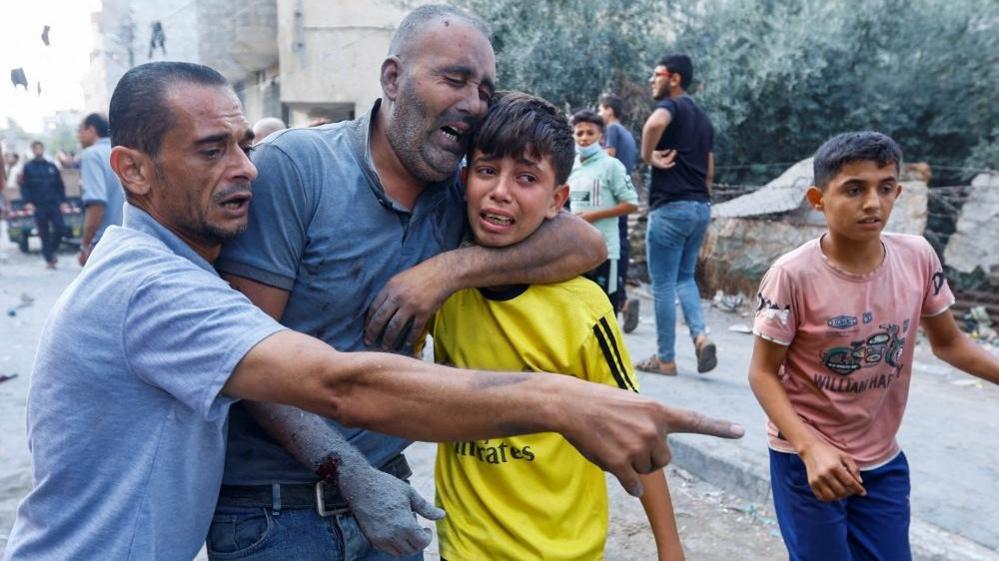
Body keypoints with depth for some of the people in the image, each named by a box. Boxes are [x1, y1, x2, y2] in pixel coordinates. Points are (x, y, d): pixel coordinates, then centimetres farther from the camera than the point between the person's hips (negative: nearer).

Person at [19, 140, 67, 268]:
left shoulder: (52, 166, 10)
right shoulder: (28, 167, 4)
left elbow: (60, 185, 11)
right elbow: (24, 186, 1)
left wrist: (63, 201, 4)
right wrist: (27, 202, -11)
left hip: (54, 204, 2)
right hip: (38, 206, -2)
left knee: (60, 229, -9)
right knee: (44, 234, 2)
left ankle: (52, 251, 16)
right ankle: (49, 259, 10)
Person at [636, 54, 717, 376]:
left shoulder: (671, 106, -6)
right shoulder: (702, 117, 20)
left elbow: (655, 123, -32)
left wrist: (648, 157, -17)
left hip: (671, 206, -8)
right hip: (701, 206, 8)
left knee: (663, 284, 1)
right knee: (684, 277, 19)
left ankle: (665, 359, 8)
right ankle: (701, 336, -1)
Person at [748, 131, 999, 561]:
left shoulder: (917, 257, -9)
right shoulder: (793, 275, -23)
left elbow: (948, 343, 6)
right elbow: (763, 373, -16)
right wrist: (811, 447, -27)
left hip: (883, 461, 5)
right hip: (806, 459, -4)